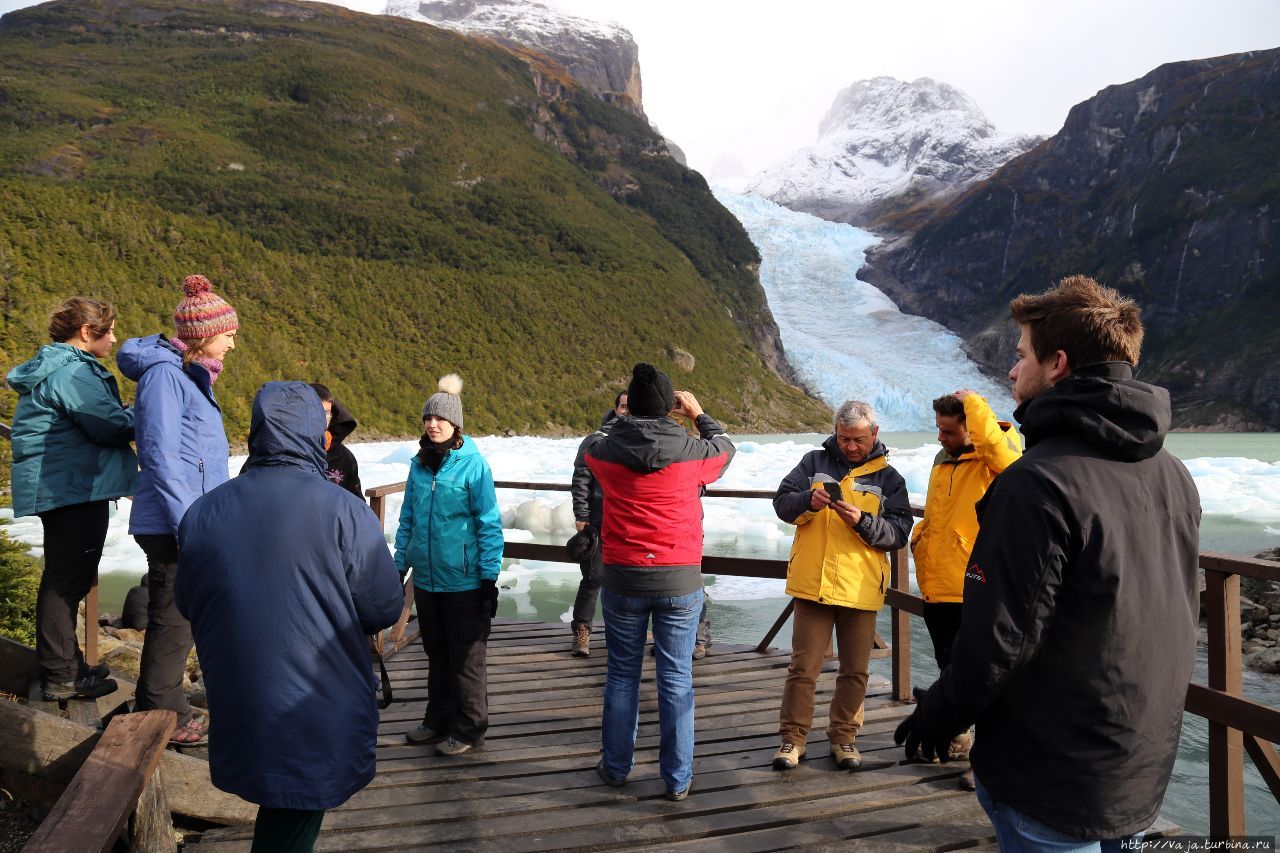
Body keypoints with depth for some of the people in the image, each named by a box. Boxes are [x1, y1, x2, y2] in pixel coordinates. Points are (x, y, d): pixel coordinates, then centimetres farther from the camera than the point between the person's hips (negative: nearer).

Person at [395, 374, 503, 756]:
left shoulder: (473, 464, -13)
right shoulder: (419, 464, 4)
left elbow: (489, 524, -11)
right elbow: (407, 519, 13)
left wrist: (489, 577, -12)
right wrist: (398, 567, 13)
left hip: (464, 582, -6)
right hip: (425, 578, 6)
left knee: (466, 657, 6)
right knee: (436, 654, 19)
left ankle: (469, 729, 21)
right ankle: (439, 720, 35)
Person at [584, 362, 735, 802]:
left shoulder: (605, 450, -7)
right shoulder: (693, 451, -11)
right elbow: (726, 448, 13)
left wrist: (628, 417, 27)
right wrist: (698, 413, 25)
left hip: (622, 579, 1)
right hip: (680, 581, -1)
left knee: (621, 675, 16)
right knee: (677, 679, 8)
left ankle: (616, 766, 29)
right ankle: (677, 778, 18)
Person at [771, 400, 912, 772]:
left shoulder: (888, 477, 6)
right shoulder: (815, 462, 7)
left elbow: (899, 532, -1)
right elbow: (782, 502, 2)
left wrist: (862, 522, -18)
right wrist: (809, 501, -19)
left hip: (861, 588, 1)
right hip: (812, 584, -1)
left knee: (855, 670, 12)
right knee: (803, 667, 5)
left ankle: (843, 736, 28)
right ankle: (793, 737, 18)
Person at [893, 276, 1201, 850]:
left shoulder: (1039, 483, -25)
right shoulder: (1174, 475, 1)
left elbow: (998, 637, -23)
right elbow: (1182, 614, 11)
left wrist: (936, 717, -7)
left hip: (1053, 787, -7)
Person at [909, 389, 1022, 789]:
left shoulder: (994, 461, -12)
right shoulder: (943, 460, 13)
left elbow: (999, 446, -39)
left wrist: (974, 403, -26)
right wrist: (920, 538, 8)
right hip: (937, 589, 8)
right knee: (949, 669, 21)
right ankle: (956, 738, 39)